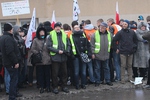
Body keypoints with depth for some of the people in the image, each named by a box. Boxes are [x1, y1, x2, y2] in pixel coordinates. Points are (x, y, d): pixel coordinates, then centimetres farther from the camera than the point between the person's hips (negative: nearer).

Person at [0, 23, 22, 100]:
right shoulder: (8, 38, -20)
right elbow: (10, 52, -27)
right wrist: (16, 62, -22)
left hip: (7, 62, 10)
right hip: (11, 63, -10)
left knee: (14, 78, 22)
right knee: (14, 79, -4)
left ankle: (14, 93, 34)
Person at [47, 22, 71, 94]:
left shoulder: (64, 35, 8)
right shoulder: (51, 36, -4)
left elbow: (68, 45, 12)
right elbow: (49, 46, -9)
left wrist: (67, 51, -7)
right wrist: (57, 51, -15)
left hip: (63, 57, 4)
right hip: (55, 57, -4)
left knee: (64, 72, 11)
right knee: (55, 73, 4)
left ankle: (64, 86, 24)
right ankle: (55, 87, 16)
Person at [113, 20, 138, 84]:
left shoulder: (132, 32, 3)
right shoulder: (120, 33, -5)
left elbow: (135, 40, 15)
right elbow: (114, 40, -3)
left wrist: (134, 48, 10)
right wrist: (116, 48, -3)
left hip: (130, 52, 3)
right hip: (123, 52, -3)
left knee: (130, 65, 10)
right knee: (123, 66, 0)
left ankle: (130, 78, 19)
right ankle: (122, 79, 6)